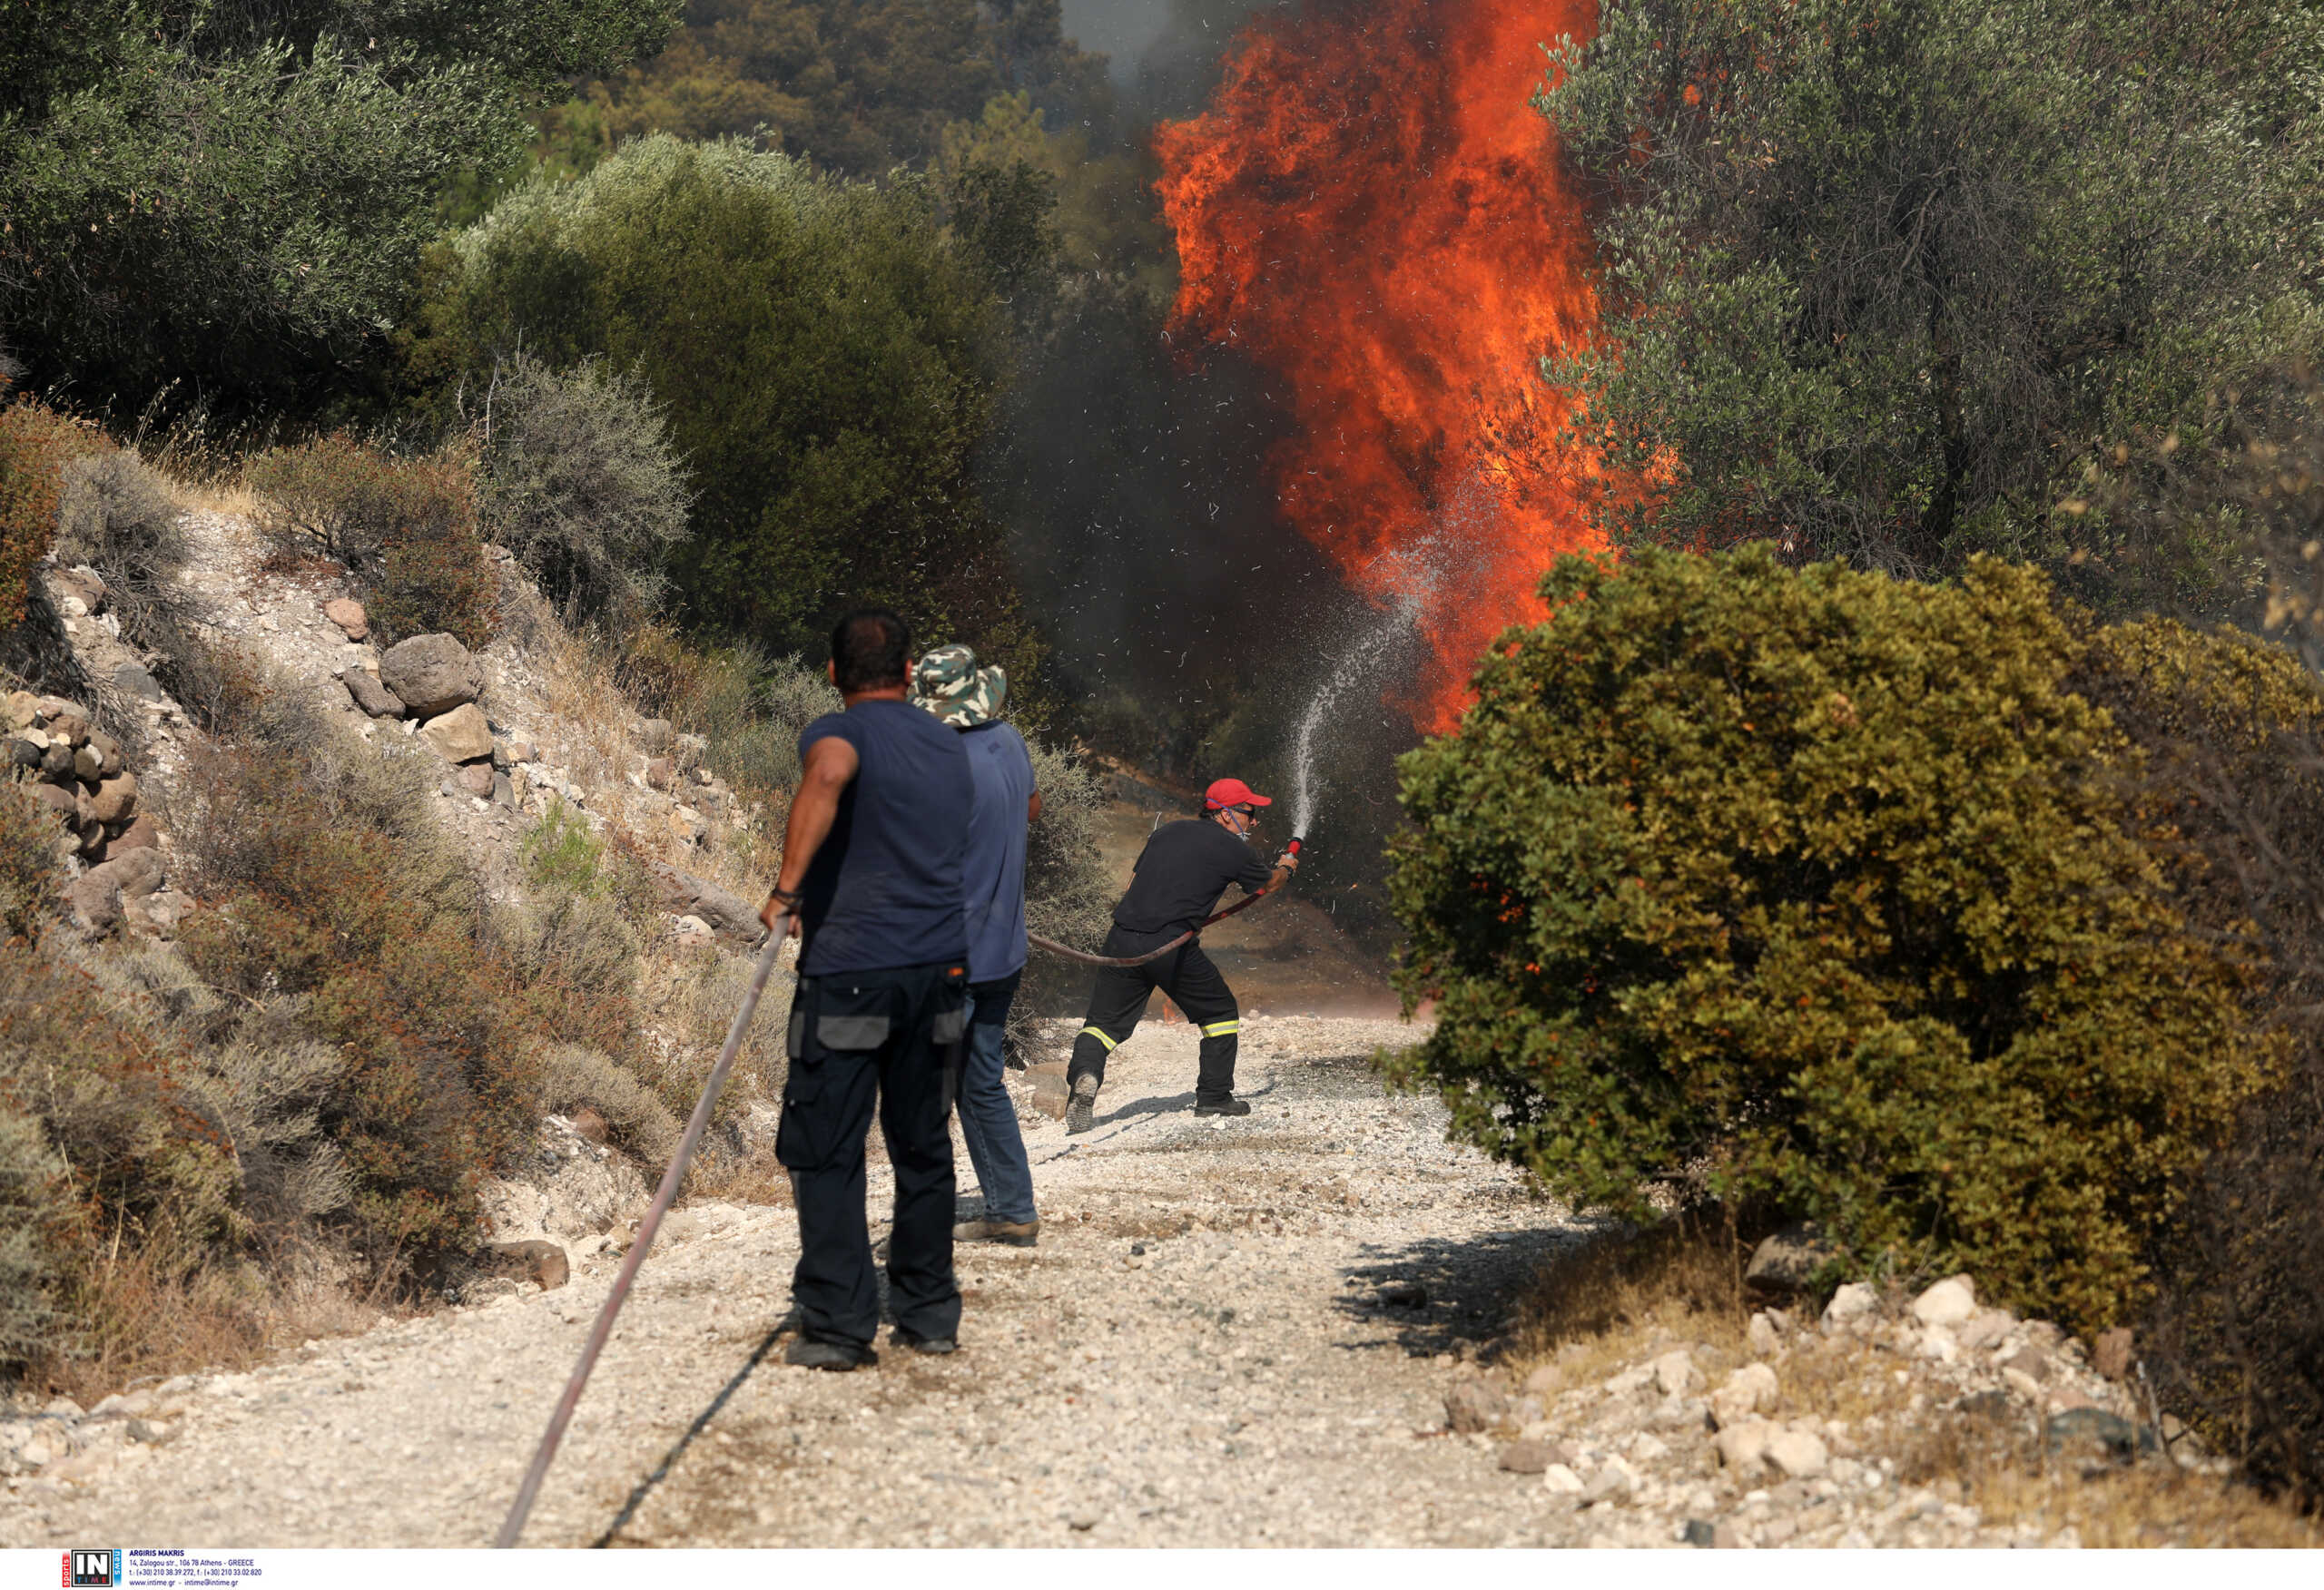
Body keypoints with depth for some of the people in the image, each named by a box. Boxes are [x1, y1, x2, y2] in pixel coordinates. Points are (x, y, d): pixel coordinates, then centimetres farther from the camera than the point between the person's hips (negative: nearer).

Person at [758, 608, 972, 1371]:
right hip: (940, 966, 6)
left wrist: (787, 887, -31)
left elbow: (828, 775, -32)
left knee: (826, 1153, 0)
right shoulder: (950, 747, 14)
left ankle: (838, 1327, -2)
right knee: (923, 1147, 15)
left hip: (848, 972, -6)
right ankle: (929, 1310, 20)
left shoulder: (838, 733, -7)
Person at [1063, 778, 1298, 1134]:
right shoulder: (1232, 849, 5)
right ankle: (1214, 1097, 19)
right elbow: (1269, 882, 24)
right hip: (1172, 946, -4)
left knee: (1104, 1021, 7)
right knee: (1220, 1012, 18)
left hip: (1123, 938, 4)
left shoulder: (1168, 831, 18)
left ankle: (1085, 1074, -22)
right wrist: (1286, 867, 47)